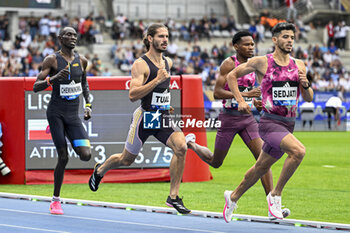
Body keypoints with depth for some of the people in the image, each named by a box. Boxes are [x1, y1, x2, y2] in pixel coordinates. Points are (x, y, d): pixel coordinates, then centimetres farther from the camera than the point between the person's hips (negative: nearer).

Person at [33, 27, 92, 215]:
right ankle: (56, 200, 5)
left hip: (73, 115, 4)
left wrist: (88, 105, 16)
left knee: (86, 155, -13)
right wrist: (53, 79, -25)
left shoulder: (82, 60, 9)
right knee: (63, 157, -10)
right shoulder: (52, 60, -4)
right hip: (56, 112, -4)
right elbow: (36, 87, -8)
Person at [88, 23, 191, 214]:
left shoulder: (168, 62, 8)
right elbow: (132, 95, -25)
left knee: (181, 147, -22)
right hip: (145, 117, -5)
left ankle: (173, 197, -15)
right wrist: (157, 80, -30)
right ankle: (100, 170, 46)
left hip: (164, 117, 5)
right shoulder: (140, 64, -14)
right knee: (126, 159, 12)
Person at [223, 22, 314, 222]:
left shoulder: (299, 65, 8)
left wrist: (305, 84, -9)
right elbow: (232, 76, 6)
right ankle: (275, 195, -14)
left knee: (262, 168, 16)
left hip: (288, 124, 6)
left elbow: (309, 98, 12)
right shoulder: (262, 62, -5)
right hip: (269, 122, -6)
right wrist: (240, 100, -3)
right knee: (299, 151, -29)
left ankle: (233, 197, 39)